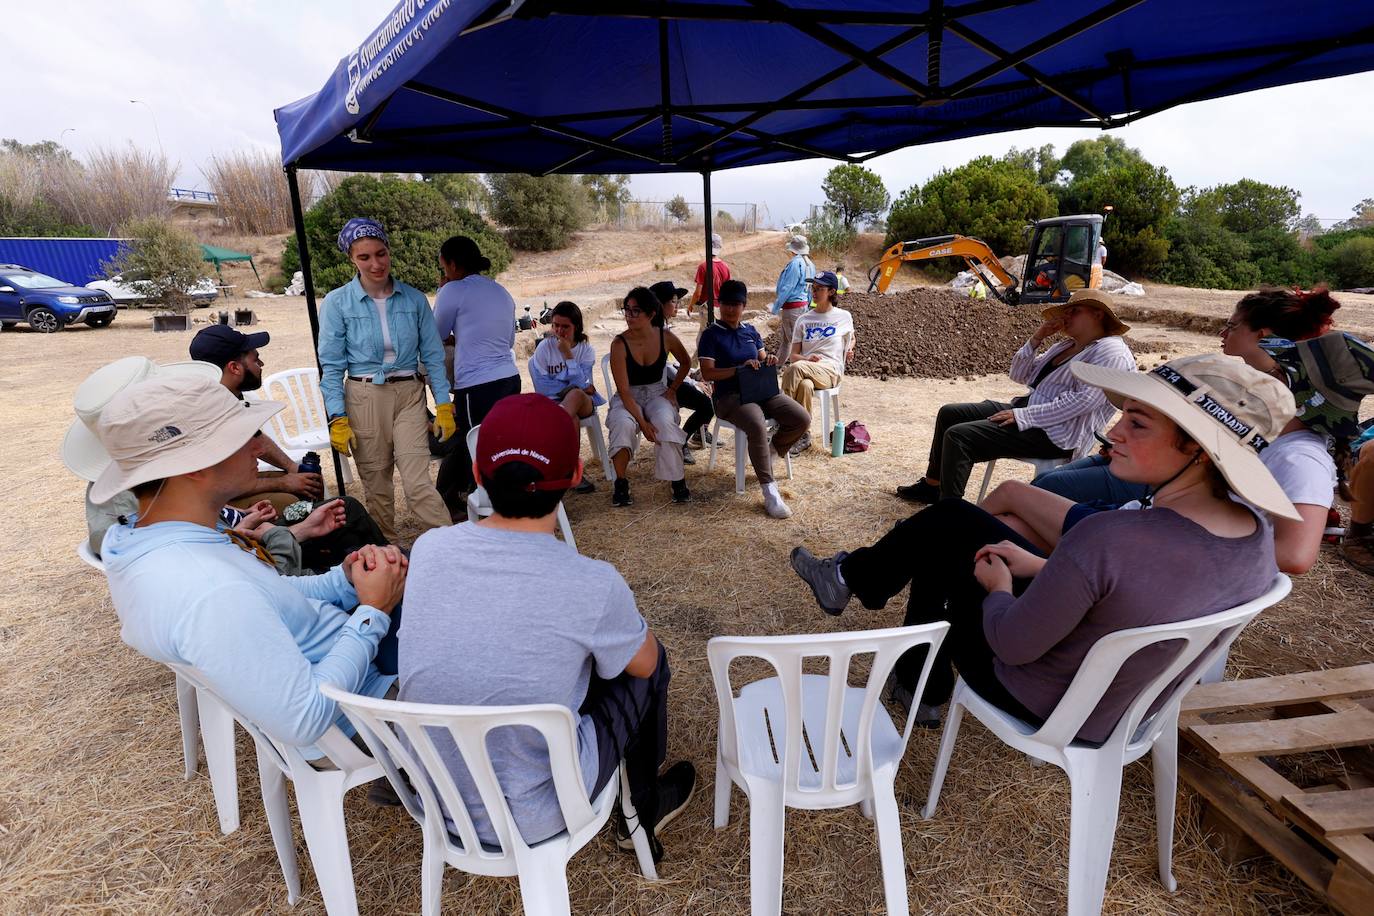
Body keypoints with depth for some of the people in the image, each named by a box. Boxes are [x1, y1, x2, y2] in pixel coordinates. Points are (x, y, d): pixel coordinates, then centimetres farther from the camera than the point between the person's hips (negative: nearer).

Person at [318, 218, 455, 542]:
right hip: (364, 397, 0)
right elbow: (331, 366, -1)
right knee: (376, 486, 9)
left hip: (409, 396, 0)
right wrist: (337, 419, -8)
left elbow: (432, 355, 6)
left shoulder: (414, 299, 2)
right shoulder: (337, 303, -2)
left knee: (418, 484, -10)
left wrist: (443, 405, 0)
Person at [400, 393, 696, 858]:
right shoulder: (593, 585, -25)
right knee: (650, 666, 13)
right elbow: (644, 662, -4)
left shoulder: (428, 548, -12)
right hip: (530, 821, -4)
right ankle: (644, 809, 38)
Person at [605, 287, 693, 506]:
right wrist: (642, 423, -28)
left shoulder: (666, 338, -9)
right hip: (628, 398, -1)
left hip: (657, 393, 1)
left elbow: (686, 362, 14)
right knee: (623, 423, -35)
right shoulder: (619, 344, -16)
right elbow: (624, 390, -19)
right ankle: (620, 483, -18)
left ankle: (678, 481, -15)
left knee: (665, 422, -32)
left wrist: (673, 389, 4)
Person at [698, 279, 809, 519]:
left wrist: (769, 360, -5)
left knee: (802, 419, -15)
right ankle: (770, 494, -30)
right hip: (729, 396, -6)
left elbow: (762, 360, 21)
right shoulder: (711, 335, -2)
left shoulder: (750, 331, 16)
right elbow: (707, 373, -10)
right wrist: (740, 368, -20)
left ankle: (767, 454, 10)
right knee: (757, 426, -37)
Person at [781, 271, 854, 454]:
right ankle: (804, 435, -28)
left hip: (831, 370, -2)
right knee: (805, 385, -37)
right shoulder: (803, 320, 16)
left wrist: (849, 350, 8)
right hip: (806, 368, 2)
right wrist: (808, 359, -12)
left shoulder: (844, 317, 12)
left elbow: (851, 339, 32)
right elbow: (793, 355, 11)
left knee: (796, 368, -35)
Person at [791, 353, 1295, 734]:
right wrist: (1040, 567, 5)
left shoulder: (1105, 539, -40)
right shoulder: (1256, 530, -14)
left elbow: (1012, 645, -28)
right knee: (949, 516, 14)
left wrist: (999, 587, -6)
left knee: (938, 537, 9)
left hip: (1043, 705, -7)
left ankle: (850, 577, 40)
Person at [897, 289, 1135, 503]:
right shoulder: (1066, 346, 19)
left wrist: (1025, 416, -25)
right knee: (949, 413, 8)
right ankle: (933, 485, 19)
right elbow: (1019, 375, 17)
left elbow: (1084, 400, -23)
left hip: (1055, 436, -10)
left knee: (958, 436, -24)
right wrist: (1037, 338, 3)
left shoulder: (1111, 351, -10)